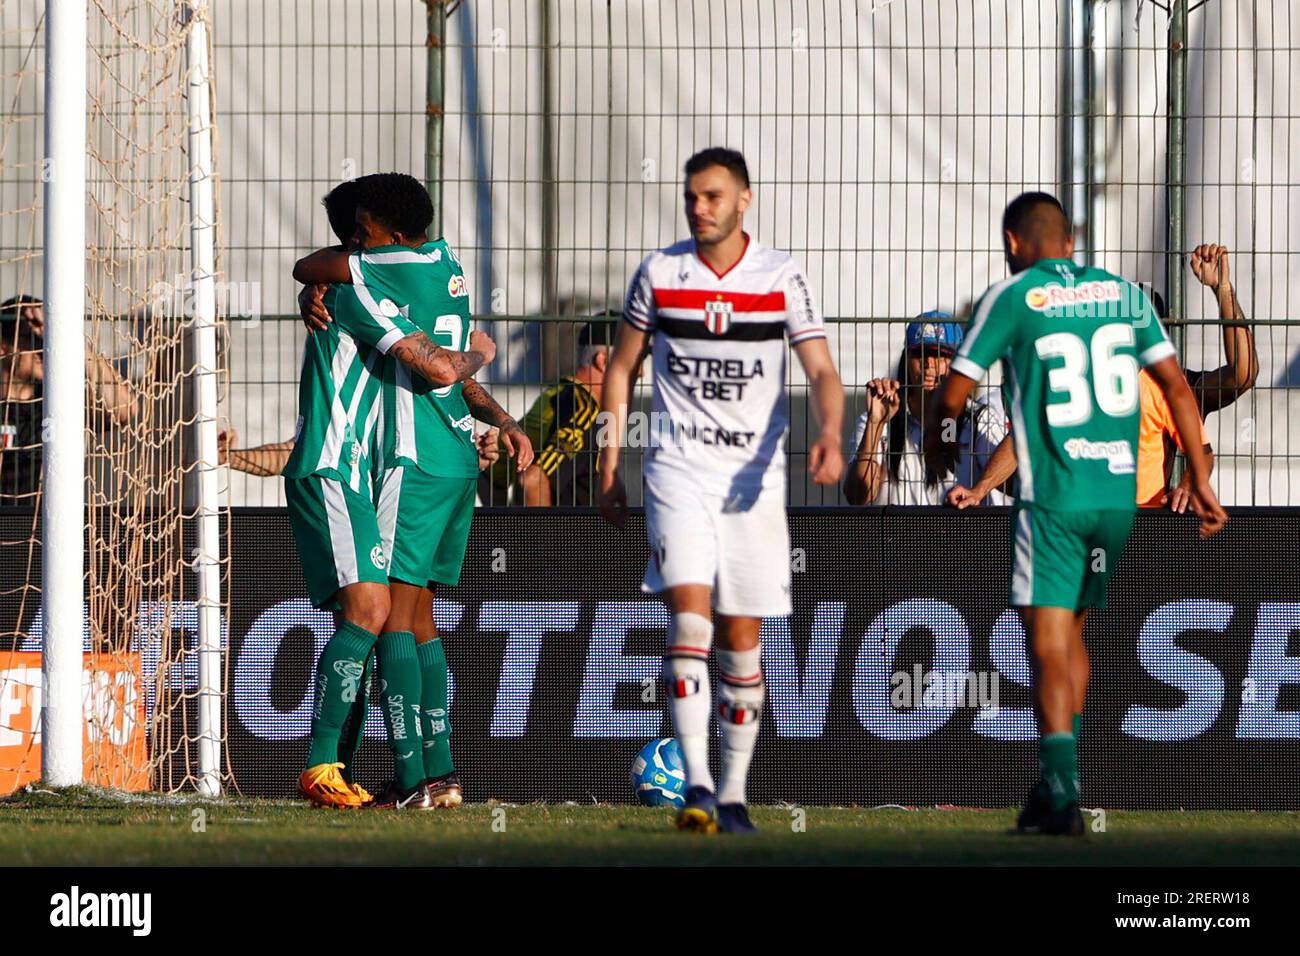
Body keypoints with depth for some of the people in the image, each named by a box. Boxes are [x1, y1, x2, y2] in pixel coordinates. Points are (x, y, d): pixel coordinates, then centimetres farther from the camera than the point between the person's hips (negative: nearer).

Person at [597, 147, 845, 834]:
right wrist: (608, 465, 8)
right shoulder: (659, 273, 2)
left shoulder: (782, 279, 0)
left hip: (755, 473, 1)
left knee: (741, 640, 4)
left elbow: (821, 371, -6)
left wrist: (828, 436, -26)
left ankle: (732, 795, 14)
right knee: (689, 613, -18)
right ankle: (696, 784, -23)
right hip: (679, 468, -1)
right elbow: (621, 369, 12)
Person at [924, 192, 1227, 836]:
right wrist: (1200, 480, 14)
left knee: (1049, 643, -6)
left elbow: (953, 396, 1)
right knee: (1071, 633, 19)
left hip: (1051, 497, -5)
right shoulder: (1124, 294, 11)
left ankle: (1062, 793, -19)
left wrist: (935, 452, 22)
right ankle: (1057, 782, 18)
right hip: (1118, 493, 5)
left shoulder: (1012, 298, -2)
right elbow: (1177, 387, 10)